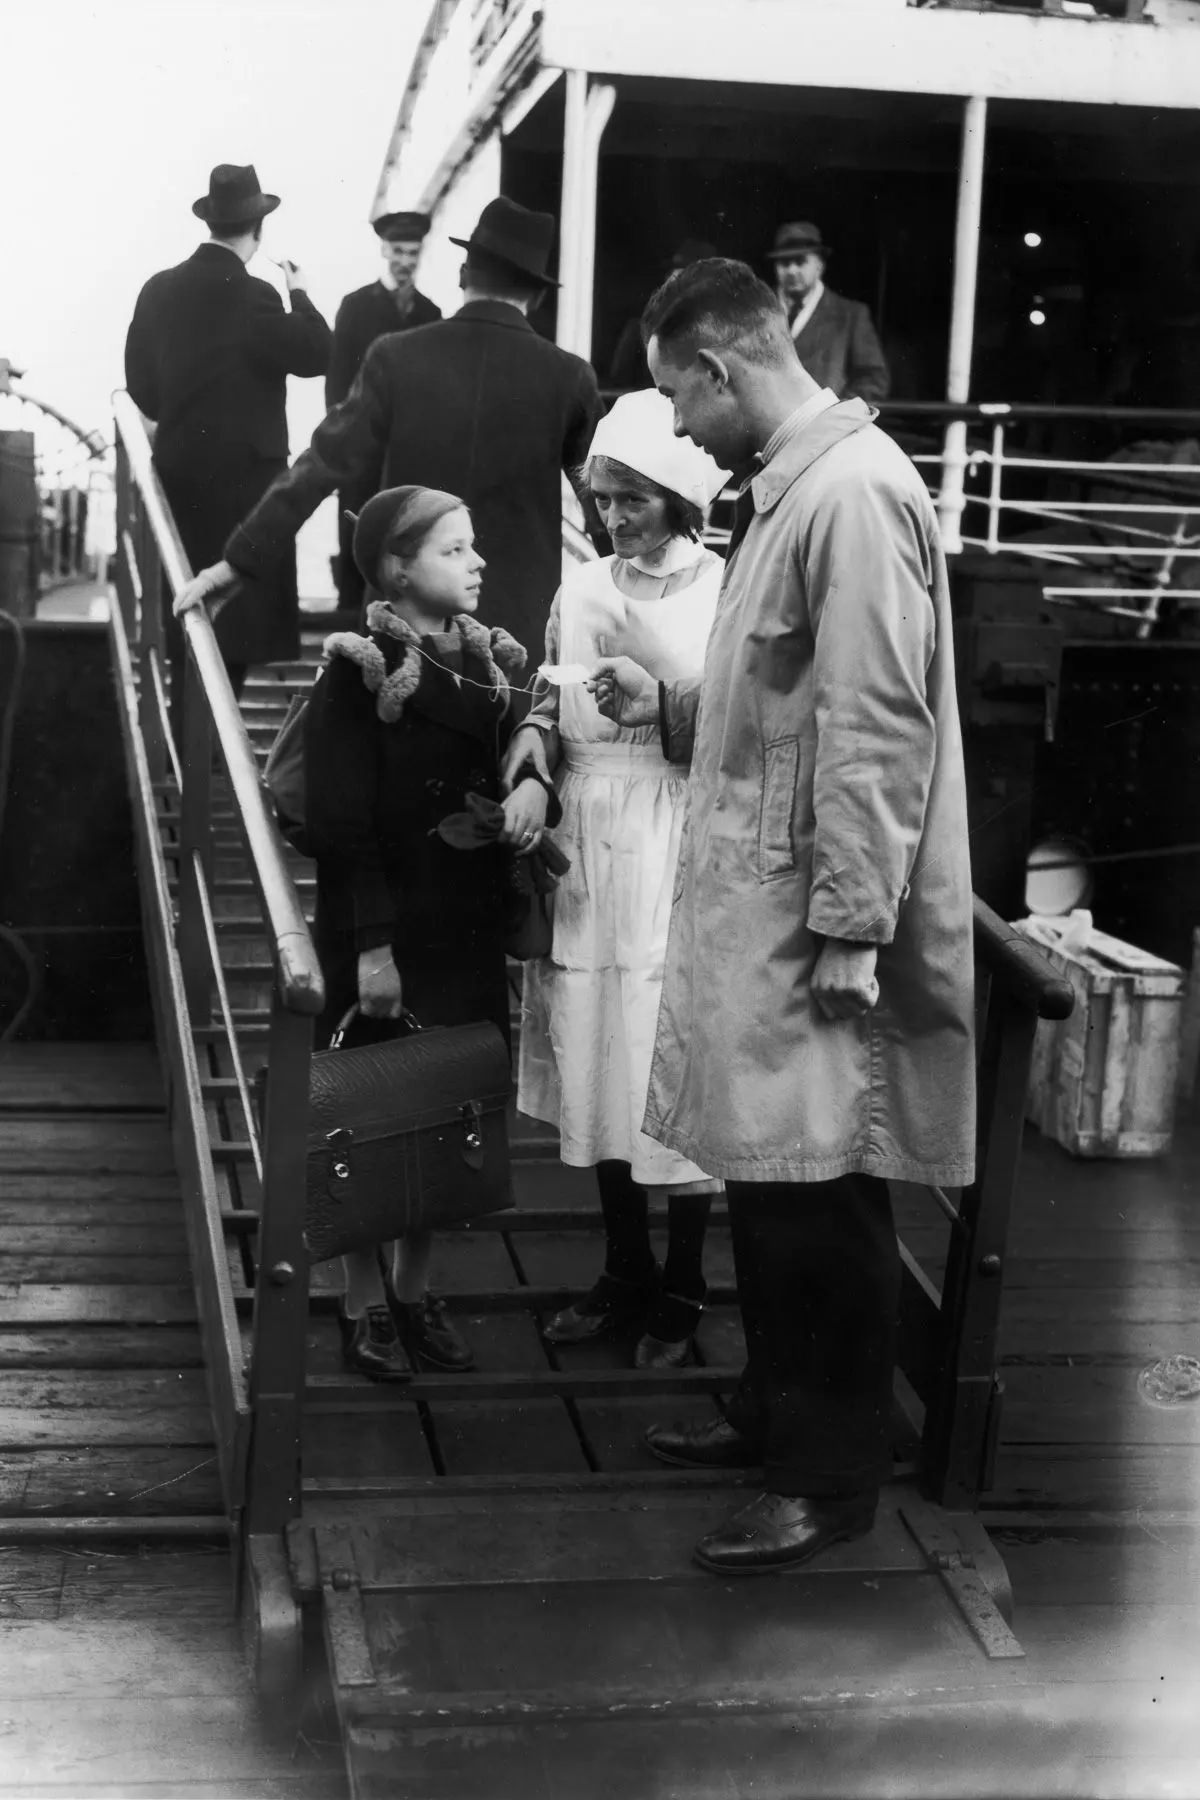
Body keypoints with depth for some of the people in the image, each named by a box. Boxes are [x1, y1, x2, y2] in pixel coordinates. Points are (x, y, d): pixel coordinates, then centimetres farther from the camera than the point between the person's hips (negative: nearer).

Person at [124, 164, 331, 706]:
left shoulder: (159, 289, 5)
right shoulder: (251, 295, -15)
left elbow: (140, 385, 9)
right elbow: (316, 354, -13)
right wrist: (300, 294, 1)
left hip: (179, 473, 7)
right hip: (243, 477, -6)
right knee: (236, 622, -1)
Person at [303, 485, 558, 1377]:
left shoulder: (493, 661, 7)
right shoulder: (357, 672, -11)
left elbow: (521, 756, 14)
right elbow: (343, 823, -13)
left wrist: (535, 785, -10)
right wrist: (372, 947, -16)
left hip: (470, 930, 6)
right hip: (388, 934, -5)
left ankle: (416, 1287, 27)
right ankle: (366, 1302, 18)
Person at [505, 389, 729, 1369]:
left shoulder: (725, 594, -6)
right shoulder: (582, 588, 8)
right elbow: (549, 703, 14)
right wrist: (531, 753, -5)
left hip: (679, 851, -5)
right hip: (587, 845, 5)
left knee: (671, 1068, 0)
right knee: (594, 1065, 11)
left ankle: (682, 1289, 17)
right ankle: (625, 1269, 28)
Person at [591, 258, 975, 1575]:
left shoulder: (854, 493, -17)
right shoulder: (783, 490, 13)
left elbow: (876, 728, -21)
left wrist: (850, 931, -21)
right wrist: (667, 706, 8)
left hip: (818, 922, -9)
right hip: (758, 904, 9)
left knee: (819, 1196, 1)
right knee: (763, 1178, 17)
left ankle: (833, 1474, 14)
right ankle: (776, 1411, 33)